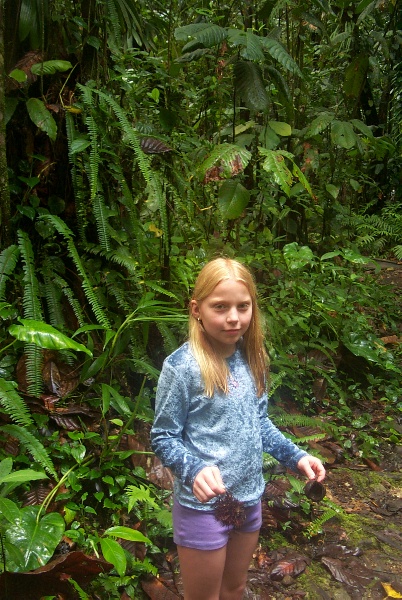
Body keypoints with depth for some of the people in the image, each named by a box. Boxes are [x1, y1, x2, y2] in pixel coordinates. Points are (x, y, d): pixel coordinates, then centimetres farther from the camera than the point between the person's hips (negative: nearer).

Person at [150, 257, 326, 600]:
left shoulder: (251, 358, -3)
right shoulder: (182, 366, -21)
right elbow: (163, 438, -15)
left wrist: (295, 456, 0)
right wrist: (195, 469, -32)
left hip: (250, 496, 6)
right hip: (203, 504, -5)